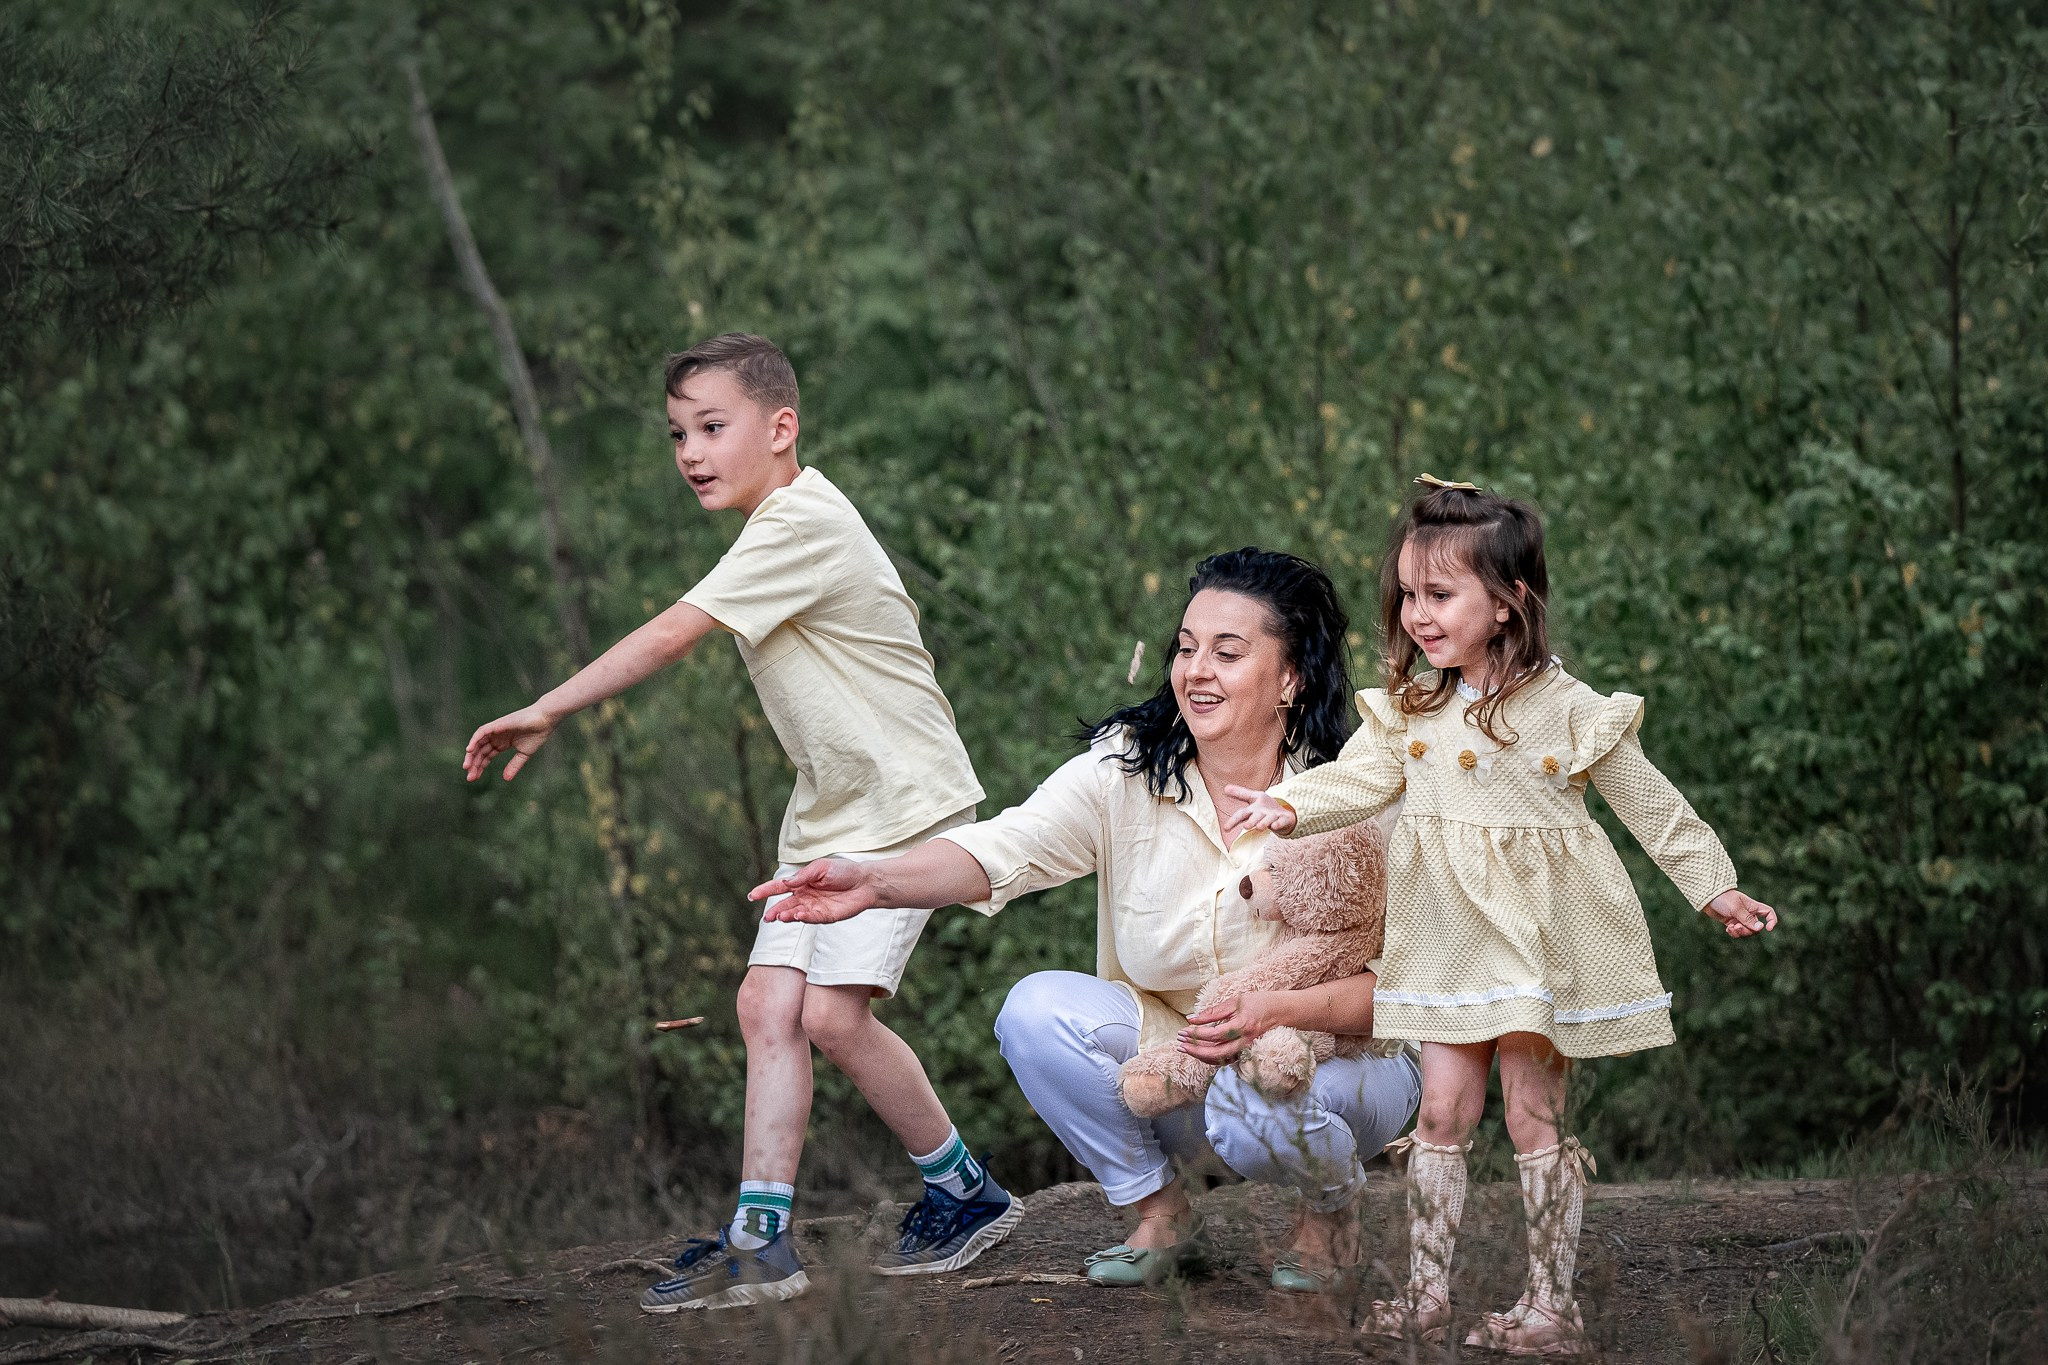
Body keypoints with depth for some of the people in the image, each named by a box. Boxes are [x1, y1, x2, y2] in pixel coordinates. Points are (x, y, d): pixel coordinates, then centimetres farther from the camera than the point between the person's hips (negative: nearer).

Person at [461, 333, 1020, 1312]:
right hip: (830, 816, 10)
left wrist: (545, 714, -19)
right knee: (768, 1002, -2)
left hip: (907, 804, -10)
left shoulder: (801, 524, -20)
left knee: (833, 1010, -17)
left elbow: (670, 636, -24)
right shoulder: (779, 527, 11)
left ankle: (966, 1194, 2)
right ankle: (761, 1240, -3)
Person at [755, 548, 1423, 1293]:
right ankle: (1161, 1215, 0)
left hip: (1332, 1050, -3)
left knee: (1255, 1102, -37)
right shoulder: (1125, 770, -11)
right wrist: (875, 882, -45)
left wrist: (1279, 1010, -37)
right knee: (1038, 1010, -22)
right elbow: (1005, 848, -26)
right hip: (1176, 1050, 3)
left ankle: (1330, 1211, 1)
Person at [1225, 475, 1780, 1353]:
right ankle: (1426, 1297, 9)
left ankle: (1551, 1309, 4)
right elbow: (1359, 778, 2)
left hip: (1540, 938, -4)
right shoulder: (1413, 707, 3)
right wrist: (1285, 806, -18)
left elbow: (1653, 806, -2)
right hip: (1451, 941, 4)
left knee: (1532, 1114, -2)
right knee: (1442, 1109, 3)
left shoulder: (1566, 709, -9)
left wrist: (1715, 890, 2)